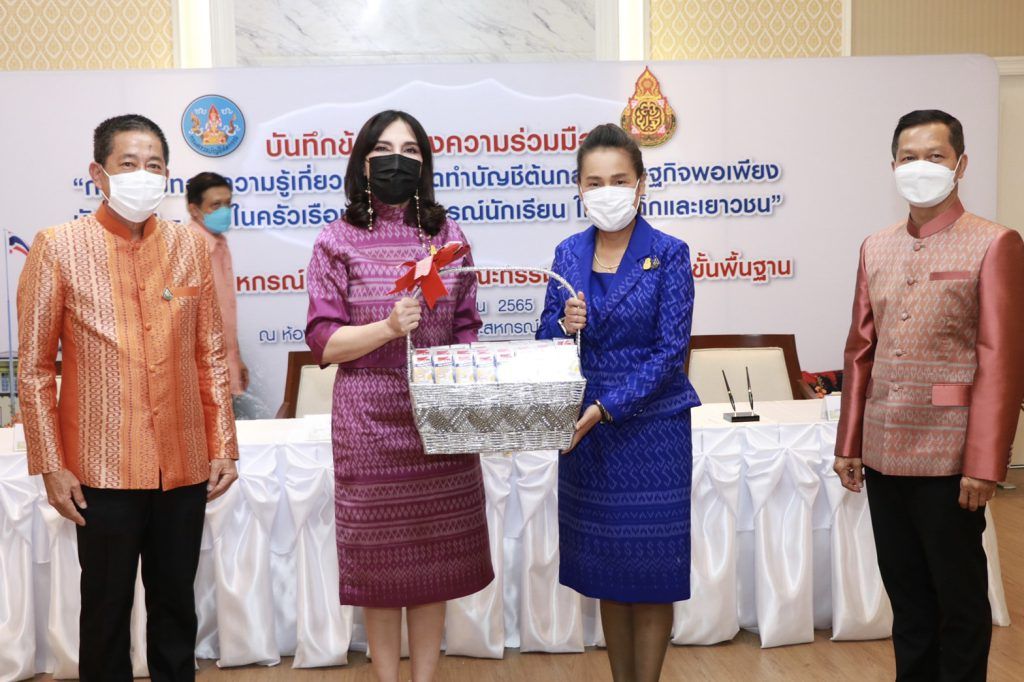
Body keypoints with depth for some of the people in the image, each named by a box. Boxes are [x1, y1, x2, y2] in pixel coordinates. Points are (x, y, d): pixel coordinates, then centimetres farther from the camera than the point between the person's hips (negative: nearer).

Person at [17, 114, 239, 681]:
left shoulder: (190, 246, 4)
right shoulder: (58, 247, -4)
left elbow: (211, 356, 7)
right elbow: (34, 367, -2)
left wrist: (224, 444, 3)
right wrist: (50, 465, -5)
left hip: (185, 464, 3)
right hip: (103, 466, -2)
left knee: (176, 605, 15)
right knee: (106, 608, 12)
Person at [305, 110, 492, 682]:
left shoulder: (447, 234, 6)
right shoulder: (339, 241, -1)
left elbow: (467, 329, 10)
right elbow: (324, 342, -5)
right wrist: (387, 328, -20)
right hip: (371, 421, -2)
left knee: (436, 555, 10)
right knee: (380, 558, 8)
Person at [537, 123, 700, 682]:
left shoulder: (668, 255, -8)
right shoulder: (568, 254, 4)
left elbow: (671, 350, -13)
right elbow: (545, 343, 7)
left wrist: (606, 407, -21)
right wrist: (565, 325, -16)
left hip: (650, 429, -4)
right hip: (585, 430, 4)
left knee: (650, 573, 6)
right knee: (605, 570, 15)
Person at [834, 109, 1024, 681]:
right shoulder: (876, 249, 11)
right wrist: (849, 443, 10)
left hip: (948, 458, -5)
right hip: (883, 455, 5)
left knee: (959, 598, 9)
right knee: (906, 592, 17)